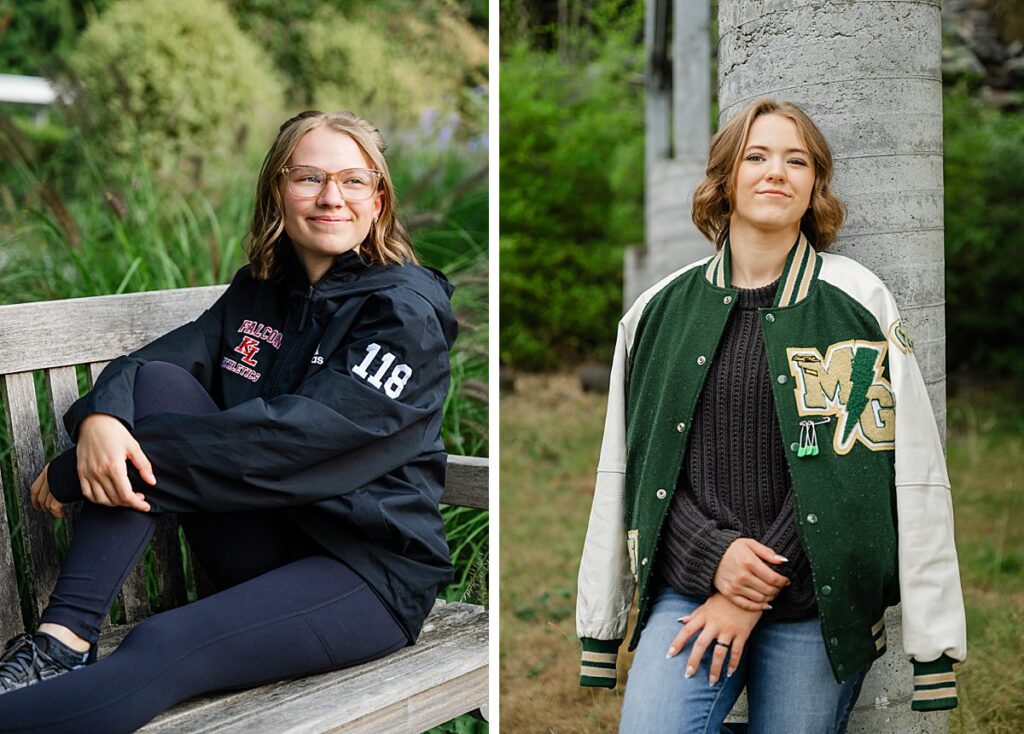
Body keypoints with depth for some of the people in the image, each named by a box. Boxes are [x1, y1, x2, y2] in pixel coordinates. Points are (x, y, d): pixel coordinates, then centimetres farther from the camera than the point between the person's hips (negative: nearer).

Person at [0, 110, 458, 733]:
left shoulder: (407, 312, -11)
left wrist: (75, 472, -23)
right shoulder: (257, 290, 10)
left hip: (371, 567, -6)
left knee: (160, 653, -32)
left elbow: (291, 435, -22)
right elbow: (149, 359, -2)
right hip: (263, 537, 6)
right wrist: (101, 418, -29)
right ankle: (64, 640, -23)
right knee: (159, 382, -15)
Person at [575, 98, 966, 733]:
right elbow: (639, 462, 8)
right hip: (688, 593, 2)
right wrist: (714, 553, -7)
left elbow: (856, 465, -6)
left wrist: (757, 592, -10)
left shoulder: (858, 304, 0)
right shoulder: (660, 310, 8)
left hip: (816, 607, -1)